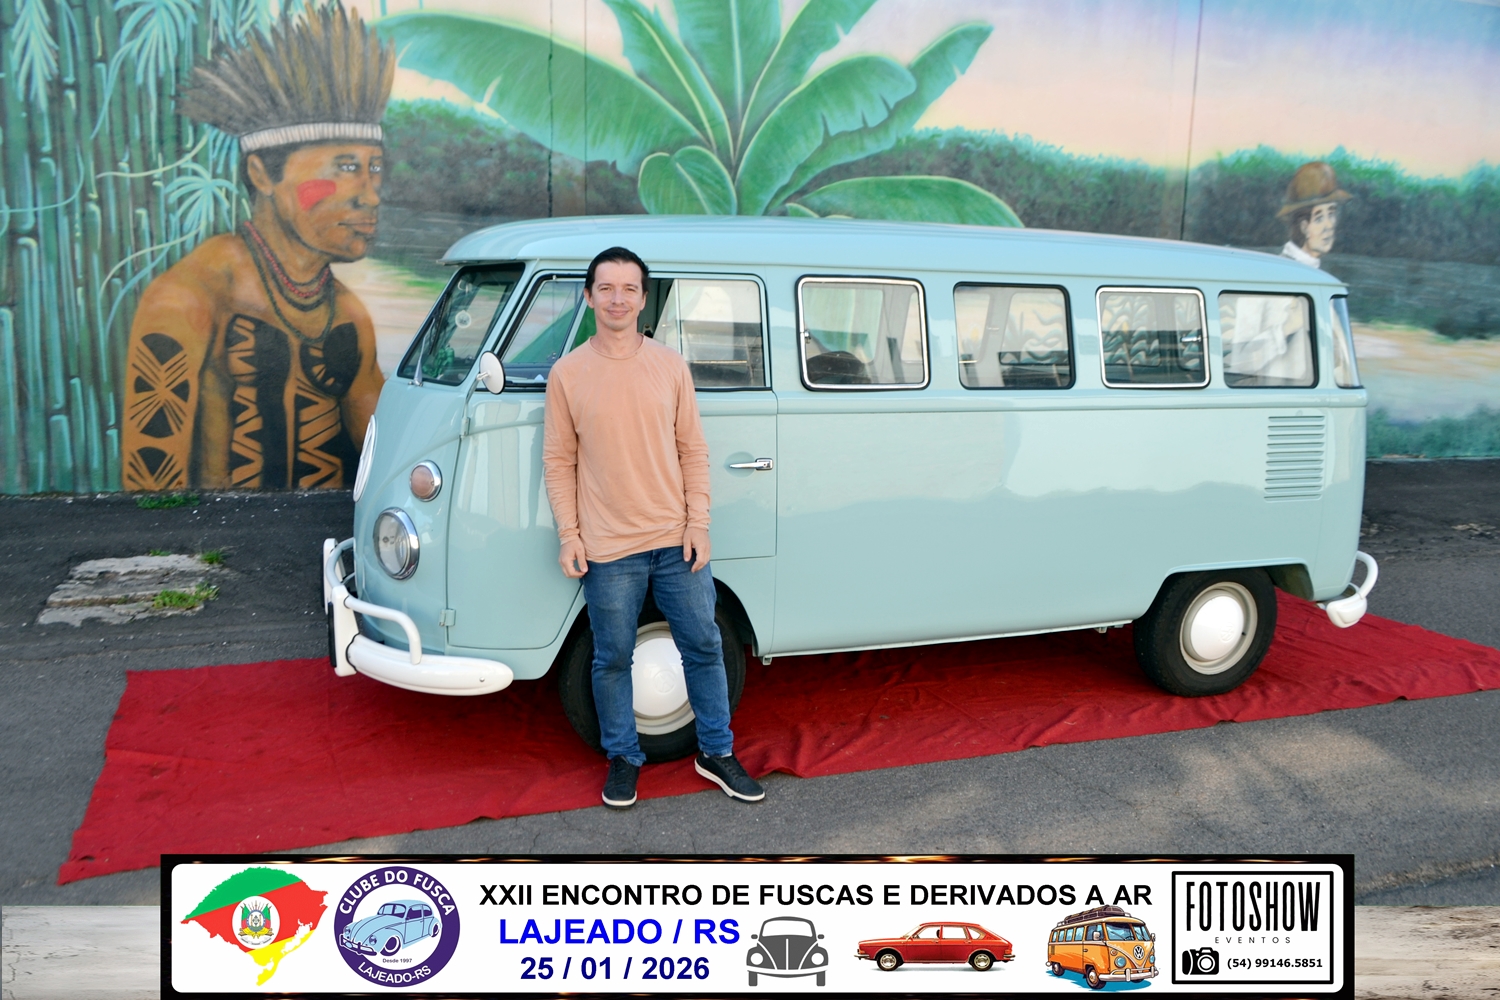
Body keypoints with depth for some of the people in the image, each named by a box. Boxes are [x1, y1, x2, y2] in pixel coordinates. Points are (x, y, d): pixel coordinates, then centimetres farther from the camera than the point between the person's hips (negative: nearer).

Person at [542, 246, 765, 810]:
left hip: (676, 541, 2)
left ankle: (716, 753, 26)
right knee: (613, 659, 9)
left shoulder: (670, 366, 3)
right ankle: (623, 759, 27)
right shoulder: (567, 374, -1)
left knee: (704, 647, 10)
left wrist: (698, 524, -2)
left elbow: (693, 450, 5)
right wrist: (569, 537, -5)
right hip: (608, 550, -2)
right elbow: (558, 461, 1)